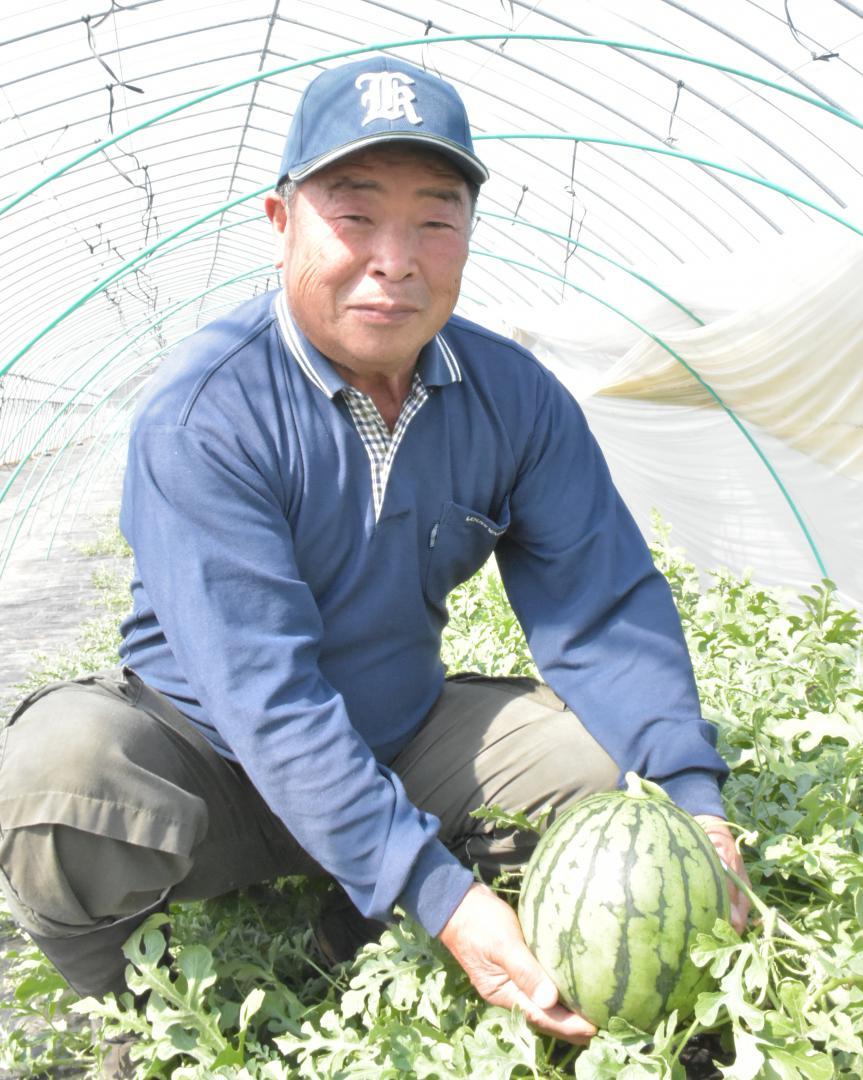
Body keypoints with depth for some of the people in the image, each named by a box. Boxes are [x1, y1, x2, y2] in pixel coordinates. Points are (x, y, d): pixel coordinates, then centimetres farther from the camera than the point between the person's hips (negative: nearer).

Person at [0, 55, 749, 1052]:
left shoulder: (517, 398, -8)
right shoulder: (202, 414, -24)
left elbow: (605, 606, -8)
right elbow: (267, 691, -29)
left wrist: (690, 796, -22)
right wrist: (434, 892, -34)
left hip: (406, 742, 5)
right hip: (216, 762, -4)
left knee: (630, 746, -11)